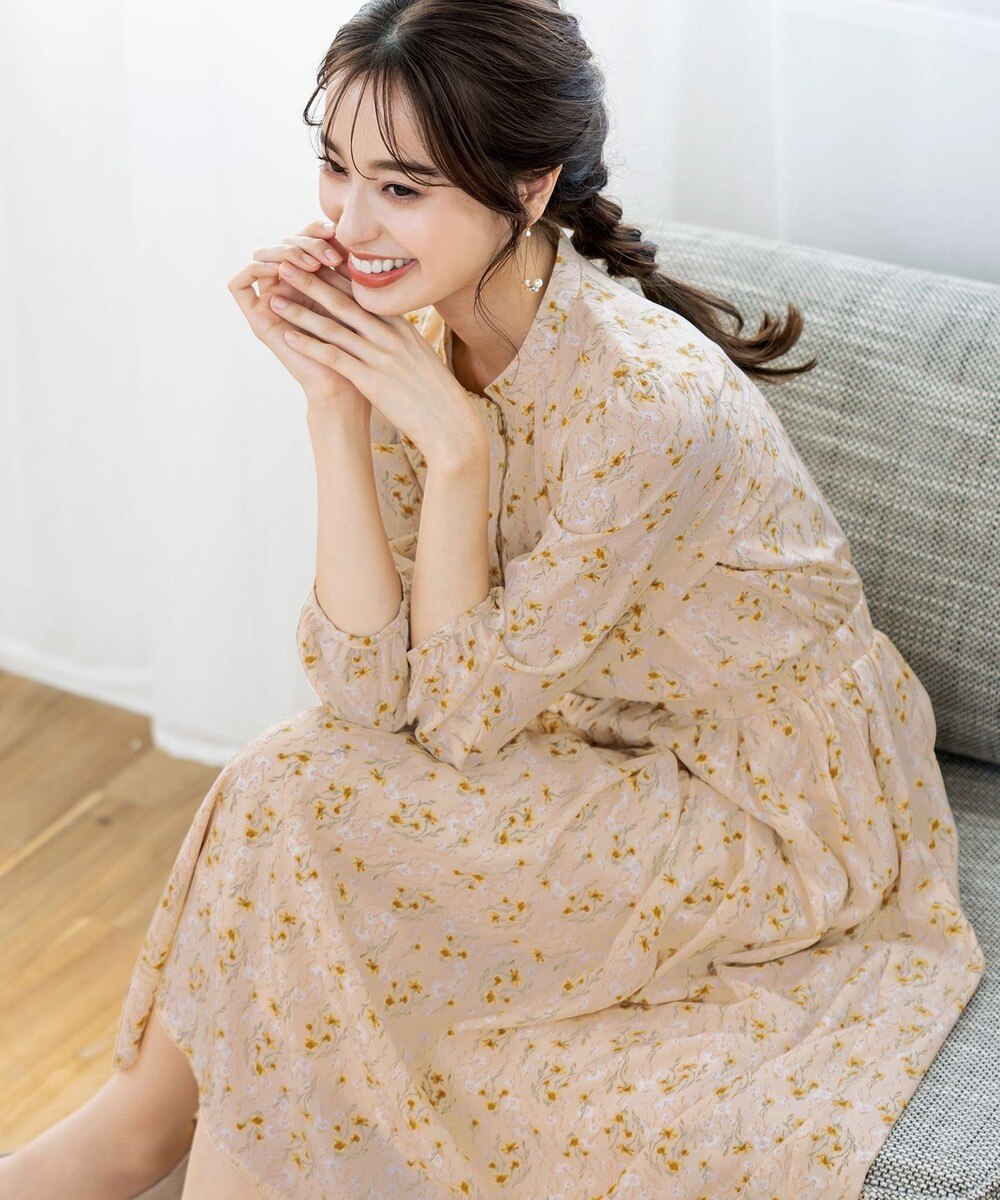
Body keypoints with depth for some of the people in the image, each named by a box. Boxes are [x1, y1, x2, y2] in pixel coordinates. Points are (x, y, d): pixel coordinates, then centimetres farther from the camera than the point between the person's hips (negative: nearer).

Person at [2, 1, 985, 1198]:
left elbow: (458, 719, -20)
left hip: (783, 823, -7)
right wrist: (330, 399, -22)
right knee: (293, 774, -14)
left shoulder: (645, 400, -31)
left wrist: (455, 443, -29)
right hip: (610, 753, 7)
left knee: (298, 805, -17)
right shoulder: (422, 333, -9)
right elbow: (367, 693, -15)